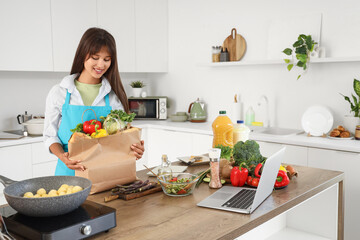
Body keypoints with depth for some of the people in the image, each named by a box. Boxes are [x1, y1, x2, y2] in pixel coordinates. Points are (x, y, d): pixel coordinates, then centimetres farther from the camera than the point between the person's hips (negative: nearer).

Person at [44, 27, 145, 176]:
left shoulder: (114, 94, 7)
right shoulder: (59, 93, 3)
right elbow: (50, 135, 6)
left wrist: (135, 149, -11)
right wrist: (62, 156, -14)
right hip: (71, 171, -1)